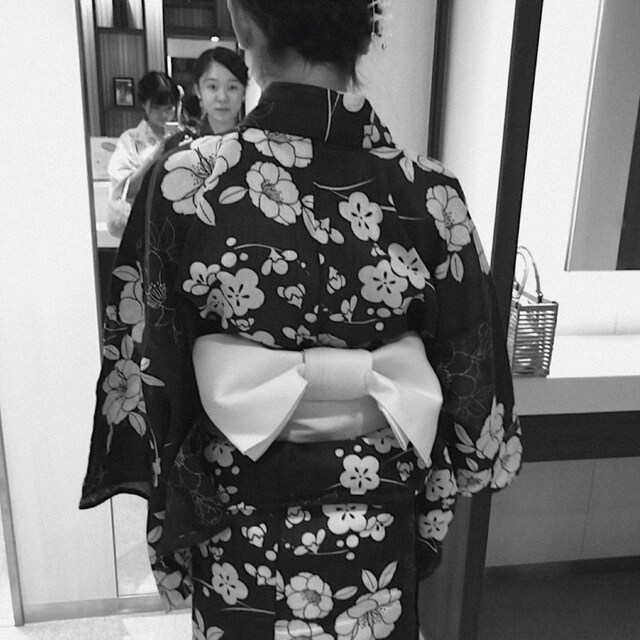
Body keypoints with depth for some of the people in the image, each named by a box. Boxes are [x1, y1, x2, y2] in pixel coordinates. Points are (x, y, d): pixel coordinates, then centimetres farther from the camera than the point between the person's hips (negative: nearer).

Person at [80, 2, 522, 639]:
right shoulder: (429, 192, -16)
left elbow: (143, 375, -11)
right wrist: (432, 510, 10)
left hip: (238, 521, 0)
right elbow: (465, 376, -6)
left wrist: (169, 530, 5)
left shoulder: (182, 181, -19)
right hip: (376, 528, 1)